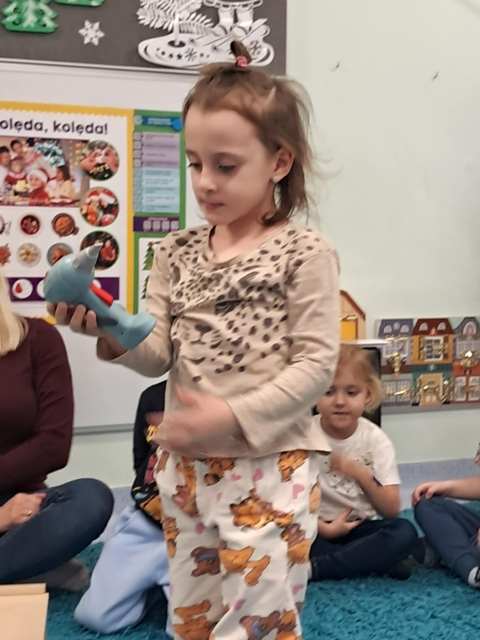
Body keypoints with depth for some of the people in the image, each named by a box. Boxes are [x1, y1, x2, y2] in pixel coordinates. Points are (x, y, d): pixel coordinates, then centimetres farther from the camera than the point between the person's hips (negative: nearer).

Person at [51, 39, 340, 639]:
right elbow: (159, 355, 1)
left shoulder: (304, 253, -8)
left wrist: (233, 416, -21)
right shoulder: (176, 252, 6)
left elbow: (316, 364, -12)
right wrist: (114, 334, -20)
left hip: (270, 462, -5)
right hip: (186, 465, 5)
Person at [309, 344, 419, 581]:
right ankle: (375, 560, -19)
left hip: (363, 527, 1)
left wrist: (362, 475, -22)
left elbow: (391, 509, -7)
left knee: (405, 533, -29)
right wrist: (322, 528, -22)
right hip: (319, 528, -1)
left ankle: (315, 567, -25)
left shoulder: (375, 439, -6)